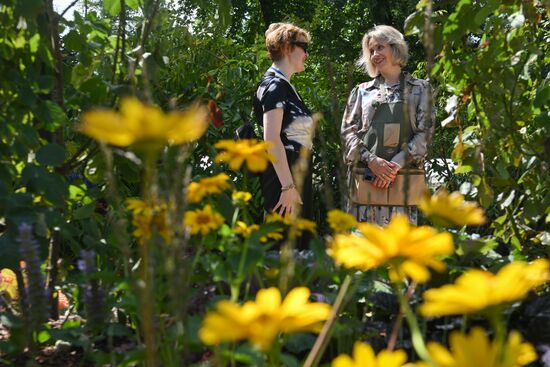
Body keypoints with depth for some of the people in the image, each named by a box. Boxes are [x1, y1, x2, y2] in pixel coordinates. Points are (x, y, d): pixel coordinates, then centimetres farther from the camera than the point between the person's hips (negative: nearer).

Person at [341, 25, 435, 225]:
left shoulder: (419, 89, 13)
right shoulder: (361, 91, 18)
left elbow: (424, 133, 3)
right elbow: (348, 131, 8)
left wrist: (396, 164, -11)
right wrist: (371, 160, -10)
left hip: (402, 177, -2)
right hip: (364, 177, 2)